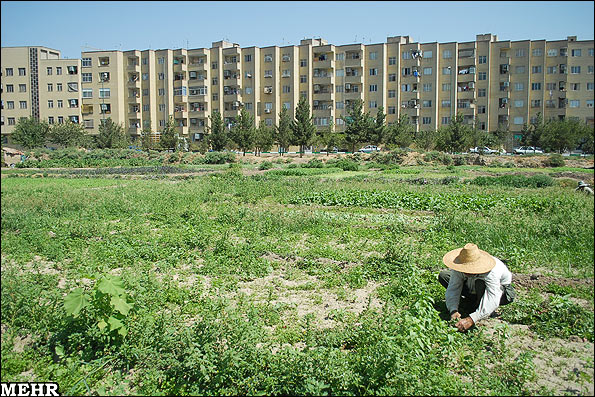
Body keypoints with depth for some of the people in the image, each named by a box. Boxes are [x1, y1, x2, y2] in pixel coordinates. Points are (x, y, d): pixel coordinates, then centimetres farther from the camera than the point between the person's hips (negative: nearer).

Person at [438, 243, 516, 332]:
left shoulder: (492, 272, -41)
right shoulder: (460, 268, -27)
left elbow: (493, 300, -47)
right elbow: (453, 289, -26)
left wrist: (471, 319, -56)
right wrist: (453, 310, -44)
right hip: (473, 288, 5)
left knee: (480, 283, -42)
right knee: (443, 275, -10)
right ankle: (474, 302, -5)